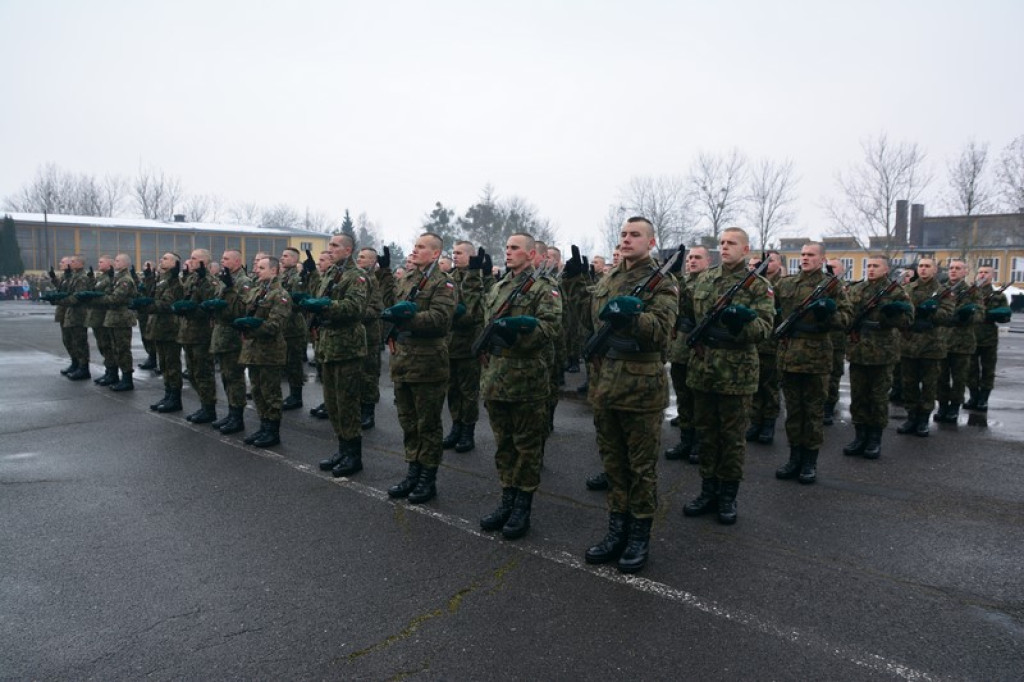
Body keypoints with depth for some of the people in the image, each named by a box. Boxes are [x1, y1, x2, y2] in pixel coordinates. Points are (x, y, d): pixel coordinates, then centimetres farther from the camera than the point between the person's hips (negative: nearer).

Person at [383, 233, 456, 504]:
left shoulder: (442, 283, -8)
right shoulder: (407, 280, 15)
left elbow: (440, 318, -22)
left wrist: (405, 317, -28)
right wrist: (393, 332, 4)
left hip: (427, 363, -7)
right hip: (402, 360, 7)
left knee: (428, 424, 3)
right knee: (408, 422, 15)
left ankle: (428, 479, 15)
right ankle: (414, 472, 27)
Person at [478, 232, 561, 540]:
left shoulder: (543, 289, -5)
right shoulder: (496, 289, 16)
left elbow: (549, 326, -18)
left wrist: (518, 328, -30)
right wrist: (482, 343, 16)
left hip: (526, 381, -7)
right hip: (495, 379, 7)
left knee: (527, 445, 4)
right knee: (503, 443, 14)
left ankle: (523, 507, 14)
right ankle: (507, 500, 26)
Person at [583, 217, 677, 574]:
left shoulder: (662, 283, -4)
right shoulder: (606, 281, 15)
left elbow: (661, 329, -21)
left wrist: (631, 315, -33)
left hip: (642, 386, -6)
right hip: (605, 384, 6)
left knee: (641, 465, 6)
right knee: (613, 462, 14)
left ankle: (640, 536, 19)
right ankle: (617, 530, 27)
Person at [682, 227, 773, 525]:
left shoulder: (758, 285, -5)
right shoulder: (704, 279, 9)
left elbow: (765, 327, -14)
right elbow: (689, 312, 21)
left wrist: (742, 322, -31)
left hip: (736, 373, -4)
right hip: (702, 368, 5)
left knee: (732, 435, 7)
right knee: (706, 432, 13)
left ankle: (728, 496, 20)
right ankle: (708, 490, 26)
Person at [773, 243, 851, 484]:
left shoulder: (832, 284, 0)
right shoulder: (785, 284, 11)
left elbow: (845, 318, -3)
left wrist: (828, 313, -22)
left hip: (816, 357, -4)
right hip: (788, 356, 4)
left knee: (814, 411, 5)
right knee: (793, 409, 11)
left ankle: (810, 461, 15)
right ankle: (795, 457, 22)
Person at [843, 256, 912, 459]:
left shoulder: (896, 291, -1)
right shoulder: (855, 290, 10)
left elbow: (907, 319, -4)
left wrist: (893, 313, -23)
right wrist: (850, 323, -10)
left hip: (882, 353, -3)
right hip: (857, 351, 3)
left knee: (879, 397, 6)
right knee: (858, 396, 9)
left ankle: (875, 439, 16)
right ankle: (860, 436, 20)